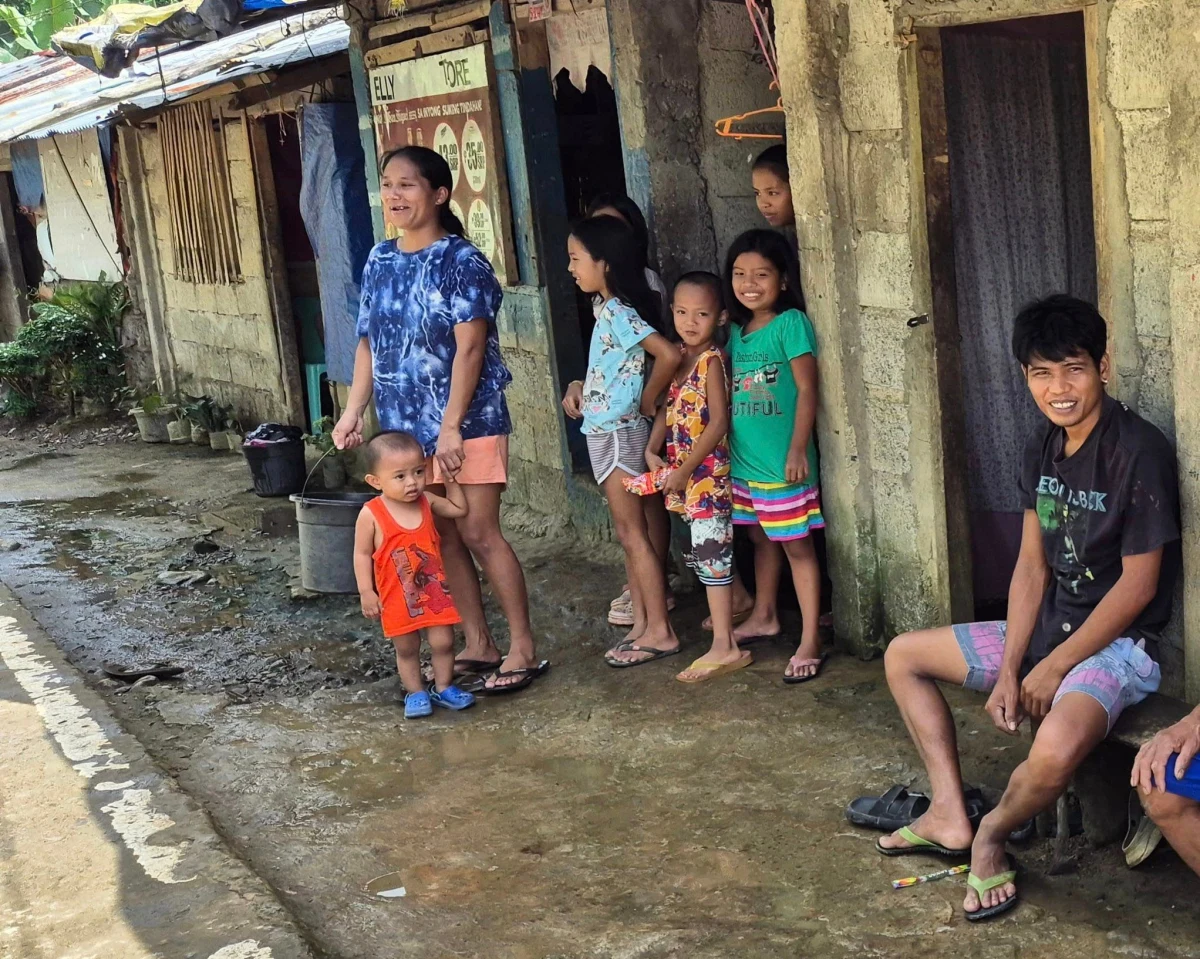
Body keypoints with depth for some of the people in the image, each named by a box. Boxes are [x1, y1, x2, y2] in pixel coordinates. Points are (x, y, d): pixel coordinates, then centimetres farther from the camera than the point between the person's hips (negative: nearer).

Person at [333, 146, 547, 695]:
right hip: (406, 426, 6)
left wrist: (451, 426, -20)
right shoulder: (380, 262, 8)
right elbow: (368, 345, 13)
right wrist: (354, 412, 4)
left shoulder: (462, 262, -11)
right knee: (442, 538, 10)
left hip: (465, 423, -6)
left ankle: (524, 650, 5)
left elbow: (469, 350, -16)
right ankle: (477, 644, 22)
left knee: (478, 534, -5)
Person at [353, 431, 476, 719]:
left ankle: (444, 687, 25)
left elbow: (460, 509, 13)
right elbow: (362, 555, -10)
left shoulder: (426, 501, -4)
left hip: (434, 590, 3)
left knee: (443, 642, 6)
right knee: (406, 649, 10)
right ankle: (415, 693, 26)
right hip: (397, 597, -3)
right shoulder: (371, 515, -16)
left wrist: (450, 482, 2)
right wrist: (367, 593, -11)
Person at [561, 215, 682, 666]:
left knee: (633, 533, -4)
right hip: (605, 431, 10)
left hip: (618, 432, -10)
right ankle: (642, 624, 19)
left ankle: (660, 631, 3)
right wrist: (579, 386, 6)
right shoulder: (610, 310, 9)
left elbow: (669, 355, -30)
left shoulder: (618, 312, -19)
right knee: (629, 534, 13)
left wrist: (647, 401, -17)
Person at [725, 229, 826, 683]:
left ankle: (810, 641, 2)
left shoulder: (791, 323, -12)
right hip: (743, 459, 7)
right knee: (760, 538, 21)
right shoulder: (735, 331, 9)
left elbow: (807, 390, -15)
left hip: (781, 462, -7)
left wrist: (798, 449, -20)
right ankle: (764, 615, 37)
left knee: (796, 545, -1)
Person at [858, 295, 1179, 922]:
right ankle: (949, 815, 7)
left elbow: (1138, 585, -19)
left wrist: (1053, 668, -16)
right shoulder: (1042, 450, 3)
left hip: (1118, 642, -8)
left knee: (1056, 748, -38)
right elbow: (1032, 565, 3)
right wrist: (1008, 670, -7)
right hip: (1050, 623, 8)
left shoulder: (1139, 452, -20)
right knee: (903, 655, 12)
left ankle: (992, 836, -5)